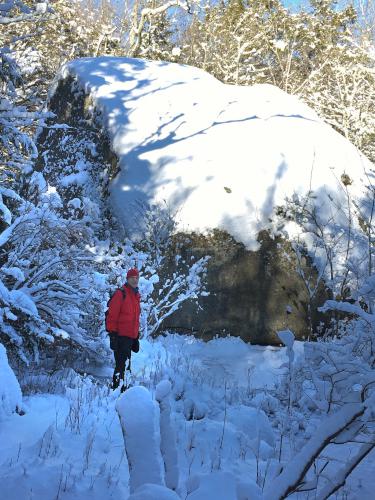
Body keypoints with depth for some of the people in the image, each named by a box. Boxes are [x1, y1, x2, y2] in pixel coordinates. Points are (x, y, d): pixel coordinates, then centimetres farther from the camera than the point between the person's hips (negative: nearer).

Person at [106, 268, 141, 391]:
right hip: (120, 336, -8)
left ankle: (122, 387, 19)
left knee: (125, 364, 12)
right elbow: (112, 315, -13)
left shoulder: (136, 295, 17)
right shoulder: (120, 294, -9)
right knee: (121, 364, -9)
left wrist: (137, 335, 20)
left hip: (131, 337, 8)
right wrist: (112, 334, -17)